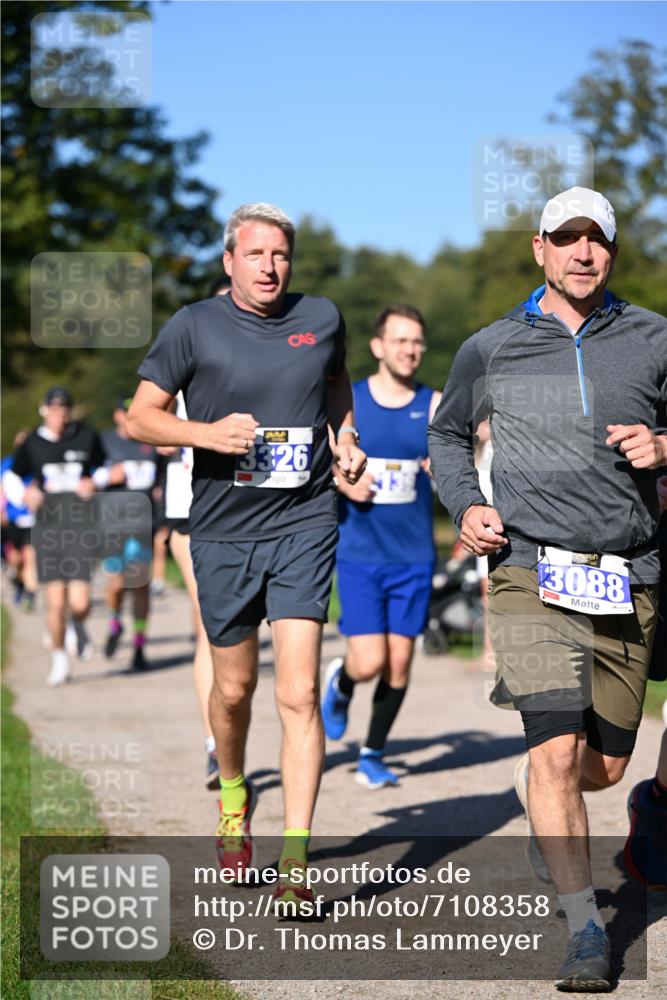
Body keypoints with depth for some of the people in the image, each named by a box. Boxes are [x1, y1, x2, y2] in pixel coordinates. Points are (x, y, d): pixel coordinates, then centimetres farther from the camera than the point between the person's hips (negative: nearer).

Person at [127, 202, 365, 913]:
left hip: (304, 525, 0)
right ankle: (233, 796, 43)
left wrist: (346, 438, 10)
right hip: (223, 533, 0)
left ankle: (294, 861, -10)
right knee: (234, 688, 12)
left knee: (299, 691, -11)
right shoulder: (195, 326, -2)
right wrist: (210, 433, -17)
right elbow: (140, 417, 0)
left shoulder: (322, 318, 6)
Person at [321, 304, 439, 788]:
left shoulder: (434, 406, 0)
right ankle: (341, 682, 26)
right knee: (369, 662, -10)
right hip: (359, 553, -2)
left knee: (400, 662, 4)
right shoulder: (345, 403, -1)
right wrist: (341, 482, -11)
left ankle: (373, 754, 22)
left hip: (414, 557, 2)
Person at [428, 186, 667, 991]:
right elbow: (447, 432, 20)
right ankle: (583, 927, -7)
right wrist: (465, 505, 3)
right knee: (559, 751, -17)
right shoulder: (491, 349, 5)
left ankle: (534, 787, 47)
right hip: (533, 570, -2)